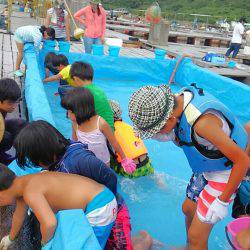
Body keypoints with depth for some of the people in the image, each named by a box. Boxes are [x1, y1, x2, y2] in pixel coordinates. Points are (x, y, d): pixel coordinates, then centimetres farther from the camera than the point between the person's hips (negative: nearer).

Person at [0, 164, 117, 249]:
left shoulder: (30, 191, -20)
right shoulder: (22, 183, 10)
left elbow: (49, 223, -34)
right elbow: (19, 214, 28)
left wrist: (45, 242, -11)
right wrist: (11, 238, 44)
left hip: (99, 207, -9)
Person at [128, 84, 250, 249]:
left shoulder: (202, 121, -38)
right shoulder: (179, 99, -12)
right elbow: (184, 142, 5)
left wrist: (222, 201, -22)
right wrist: (170, 137, -17)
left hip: (225, 174, -8)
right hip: (206, 169, 8)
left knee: (196, 236, -1)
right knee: (188, 209, 25)